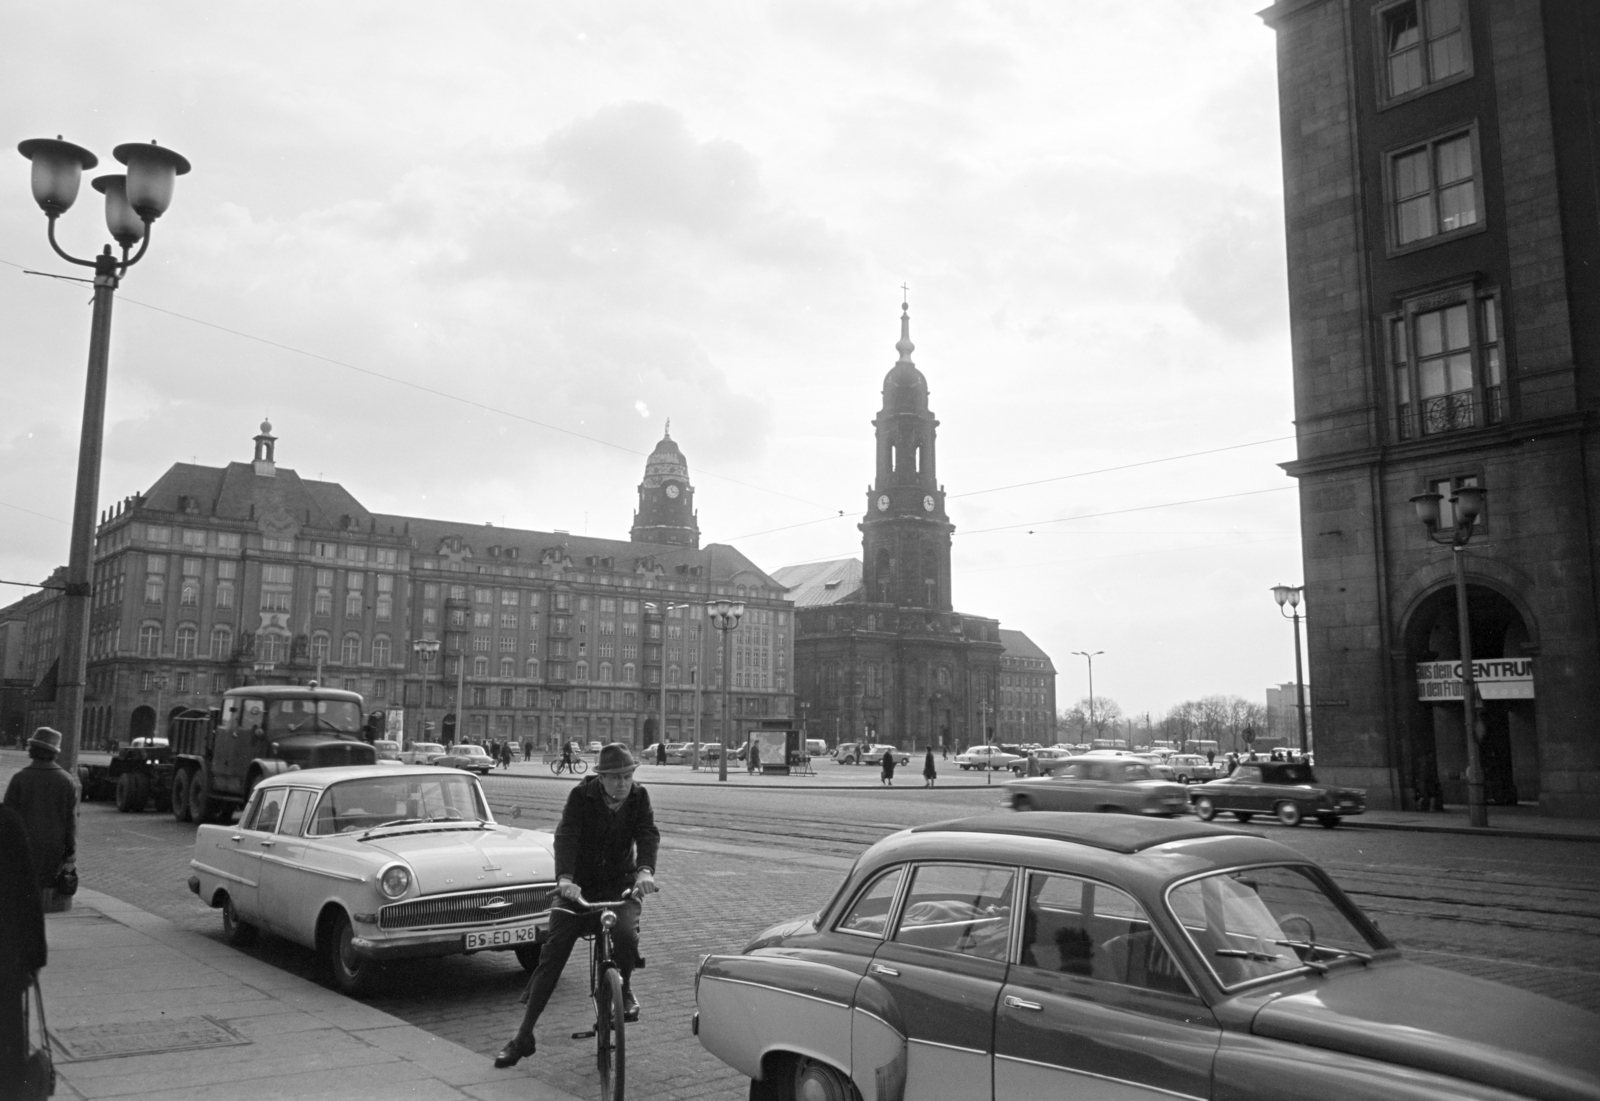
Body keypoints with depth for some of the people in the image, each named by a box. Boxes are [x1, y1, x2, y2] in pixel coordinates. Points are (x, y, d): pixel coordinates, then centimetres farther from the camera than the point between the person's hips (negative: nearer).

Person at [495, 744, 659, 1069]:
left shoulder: (638, 797, -7)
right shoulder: (581, 796, -13)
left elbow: (648, 834, -21)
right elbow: (565, 837, -25)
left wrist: (645, 871, -42)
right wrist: (565, 878, -43)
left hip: (621, 883, 0)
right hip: (579, 885, 0)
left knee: (625, 932, -29)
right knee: (552, 954, -7)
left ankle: (625, 988, 3)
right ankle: (524, 1035, 4)